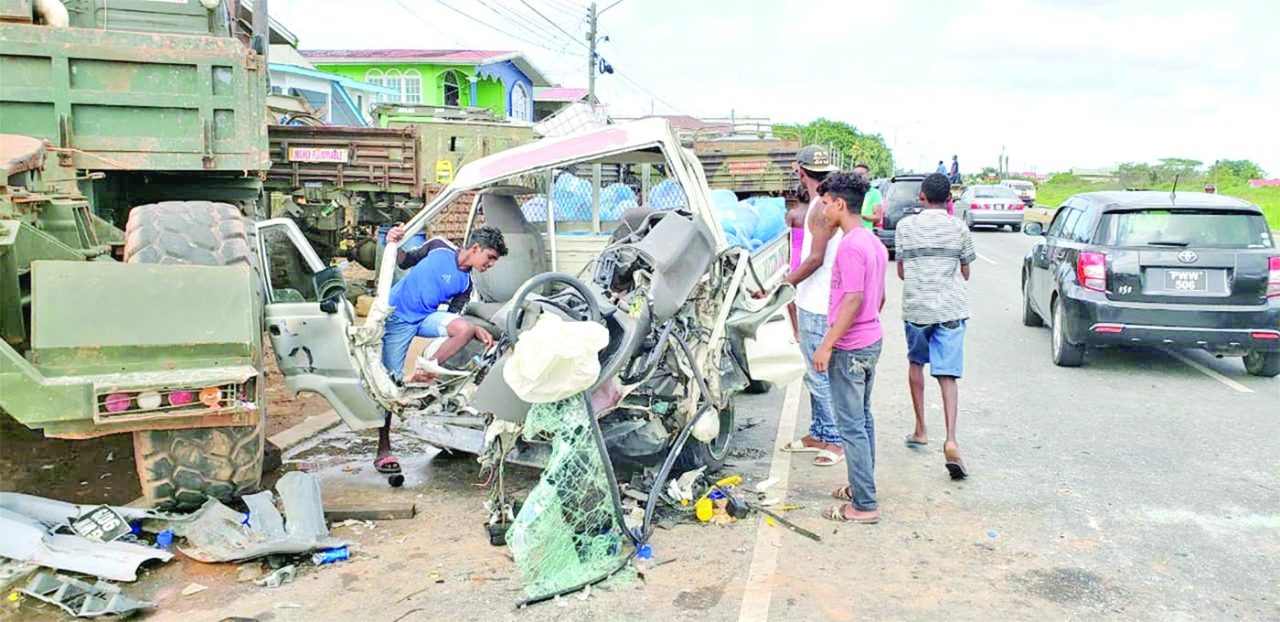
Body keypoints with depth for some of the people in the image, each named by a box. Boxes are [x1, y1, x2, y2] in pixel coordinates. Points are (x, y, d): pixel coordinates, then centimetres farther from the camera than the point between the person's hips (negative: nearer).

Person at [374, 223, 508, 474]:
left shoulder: (466, 283, -1)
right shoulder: (440, 247, -9)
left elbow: (452, 319, 0)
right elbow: (405, 261, 5)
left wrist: (478, 330, -16)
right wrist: (394, 245, -15)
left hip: (426, 318, 3)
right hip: (397, 316, -3)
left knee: (465, 329, -27)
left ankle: (425, 370, -9)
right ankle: (383, 451, 4)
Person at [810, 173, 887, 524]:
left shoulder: (850, 246, -19)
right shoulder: (874, 243, 11)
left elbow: (854, 299, -24)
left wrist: (827, 345, -22)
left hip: (850, 348, -10)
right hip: (871, 340, 10)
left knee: (852, 425, -5)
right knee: (862, 419, 18)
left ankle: (864, 506, -1)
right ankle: (862, 487, 29)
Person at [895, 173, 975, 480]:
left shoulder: (905, 226, -1)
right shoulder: (959, 228, 0)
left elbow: (901, 272, 6)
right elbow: (965, 273, 7)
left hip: (915, 307, 1)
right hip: (951, 309, 0)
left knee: (916, 363, 22)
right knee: (948, 376, -3)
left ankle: (920, 430, 27)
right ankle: (951, 441, -17)